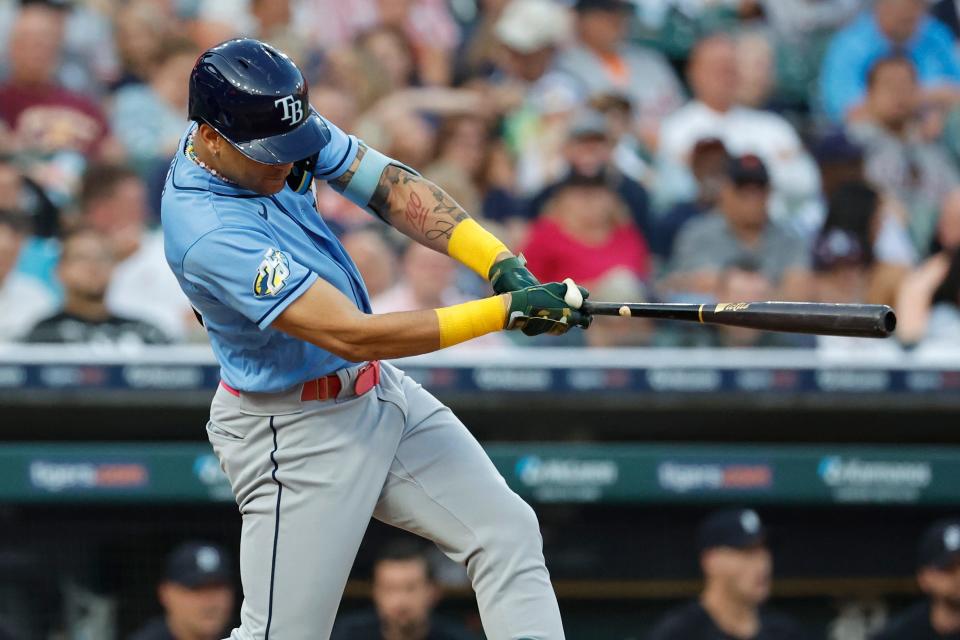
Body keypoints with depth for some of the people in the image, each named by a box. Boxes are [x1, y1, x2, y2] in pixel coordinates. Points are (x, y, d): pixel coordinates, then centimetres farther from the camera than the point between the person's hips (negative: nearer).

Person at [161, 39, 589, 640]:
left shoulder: (270, 128, -9)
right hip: (297, 433, -9)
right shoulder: (208, 232, -32)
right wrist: (506, 311, -32)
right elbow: (351, 336, -33)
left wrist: (503, 265, -23)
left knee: (508, 534, 4)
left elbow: (389, 185, -8)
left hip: (381, 390, 9)